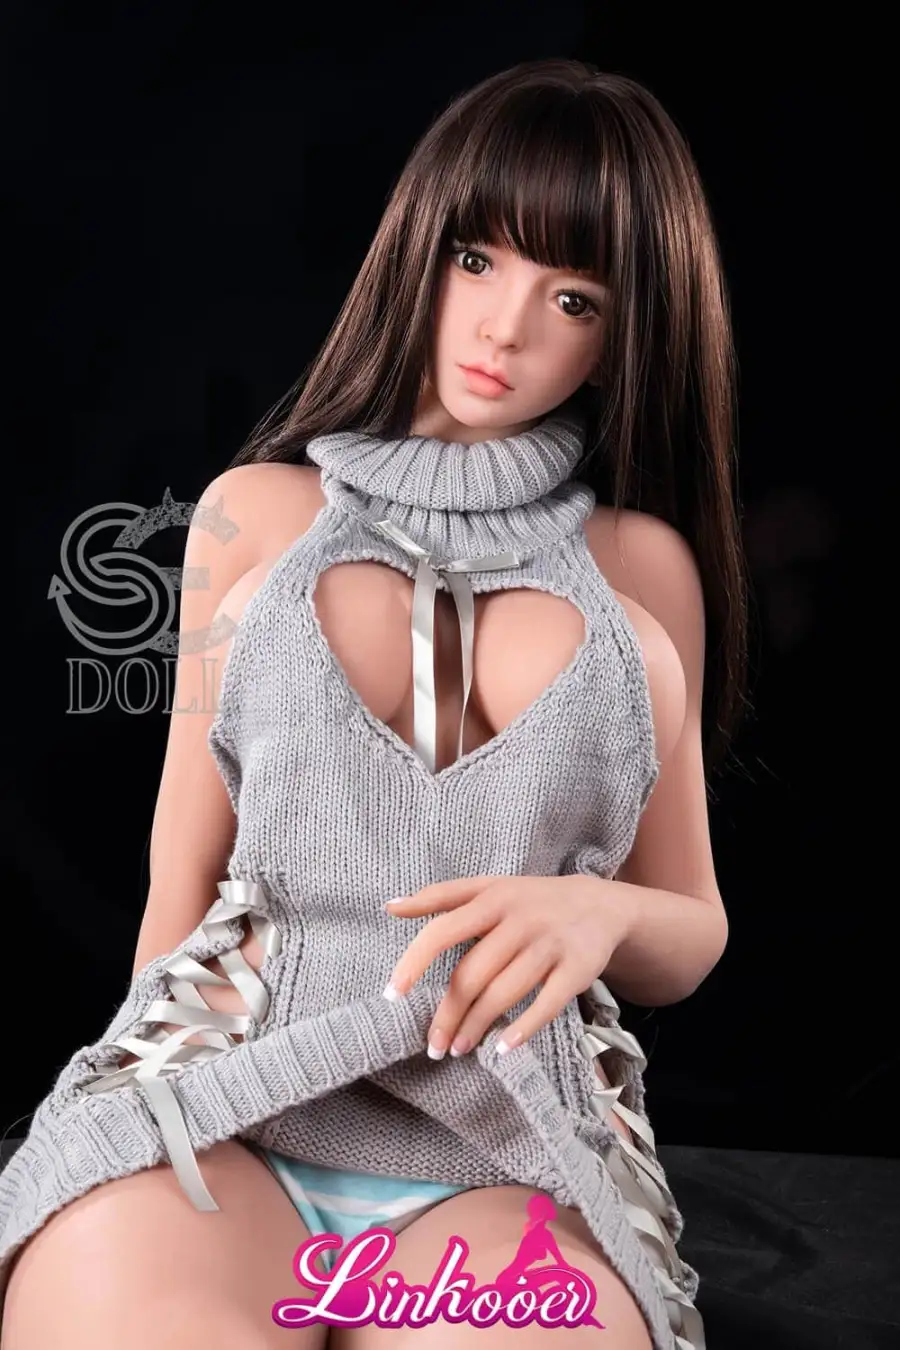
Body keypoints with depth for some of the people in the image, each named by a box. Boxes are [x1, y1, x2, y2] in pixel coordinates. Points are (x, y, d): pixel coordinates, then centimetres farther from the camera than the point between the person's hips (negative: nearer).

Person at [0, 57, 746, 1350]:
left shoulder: (644, 562, 11)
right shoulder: (259, 511, 11)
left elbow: (691, 936, 14)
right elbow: (186, 868, 13)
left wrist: (601, 911, -7)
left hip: (519, 1154, 0)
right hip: (221, 1106, 1)